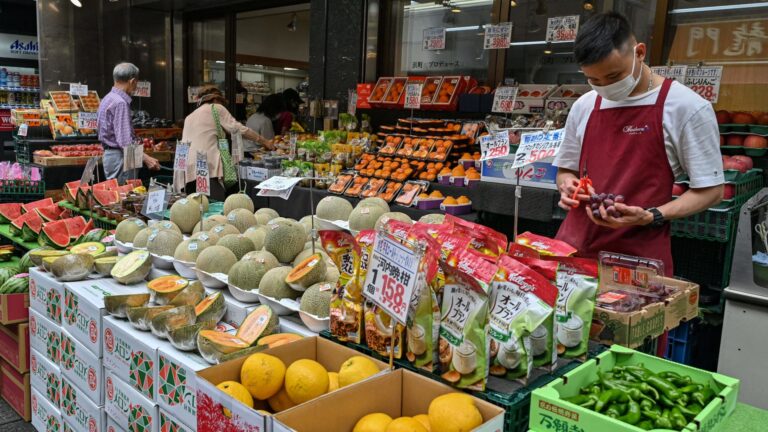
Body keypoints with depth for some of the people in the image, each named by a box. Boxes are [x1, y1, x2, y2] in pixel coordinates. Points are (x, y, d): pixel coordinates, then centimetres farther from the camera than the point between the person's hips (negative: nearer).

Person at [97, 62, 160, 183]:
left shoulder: (108, 99, 14)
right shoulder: (120, 103, -18)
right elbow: (125, 141, -24)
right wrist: (145, 158, -26)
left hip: (109, 154, 10)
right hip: (119, 156, -10)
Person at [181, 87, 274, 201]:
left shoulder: (189, 117, 27)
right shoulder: (216, 108, 10)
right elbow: (238, 129, 4)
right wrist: (263, 141, 13)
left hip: (189, 171, 7)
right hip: (207, 169, -7)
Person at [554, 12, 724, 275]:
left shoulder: (688, 108, -7)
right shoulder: (583, 107, 6)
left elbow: (710, 191, -4)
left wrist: (650, 217, -19)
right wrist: (569, 186, -6)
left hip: (640, 256, -4)